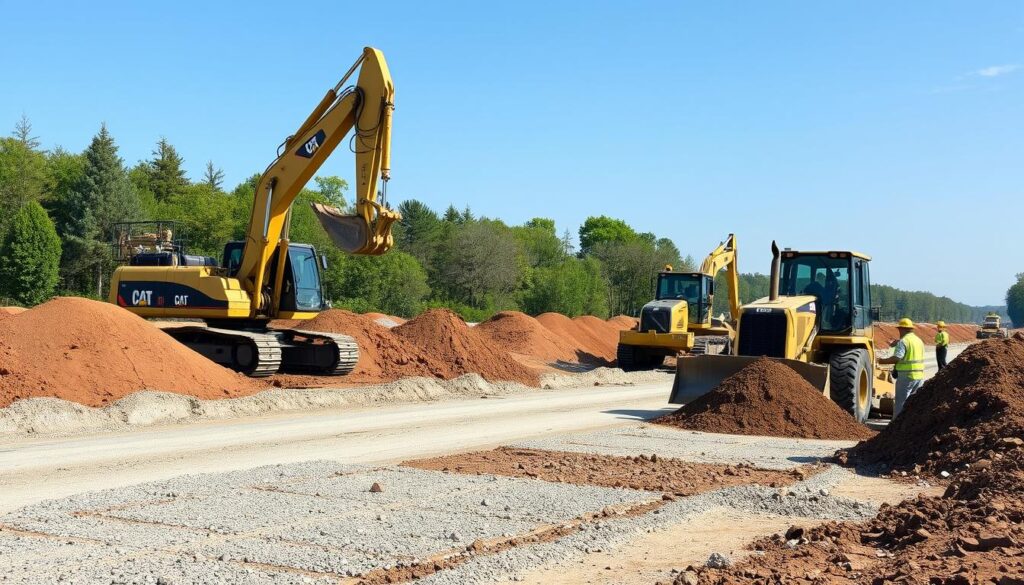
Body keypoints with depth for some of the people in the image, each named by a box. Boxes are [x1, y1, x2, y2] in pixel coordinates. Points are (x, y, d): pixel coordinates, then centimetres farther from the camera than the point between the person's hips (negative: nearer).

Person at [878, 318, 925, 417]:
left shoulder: (903, 341, -13)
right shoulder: (919, 341, 13)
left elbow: (896, 358, -23)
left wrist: (883, 361, -10)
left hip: (906, 376, -7)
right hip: (920, 376, 7)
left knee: (900, 402, -2)